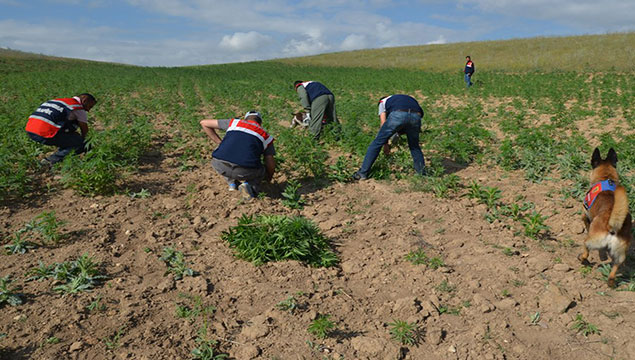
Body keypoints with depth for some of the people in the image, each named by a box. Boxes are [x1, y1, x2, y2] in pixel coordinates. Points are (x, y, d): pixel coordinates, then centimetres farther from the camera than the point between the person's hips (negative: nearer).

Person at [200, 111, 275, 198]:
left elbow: (204, 123, 30)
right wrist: (268, 179, 42)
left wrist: (220, 143, 29)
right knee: (260, 171, 31)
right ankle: (250, 185, 2)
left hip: (220, 166, 2)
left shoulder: (234, 122, 25)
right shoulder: (266, 136, 23)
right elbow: (270, 165, 22)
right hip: (245, 172, -2)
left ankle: (232, 182, 17)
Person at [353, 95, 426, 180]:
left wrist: (386, 144, 29)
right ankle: (422, 174, 25)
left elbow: (384, 124, 23)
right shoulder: (409, 99, 45)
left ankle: (362, 173, 8)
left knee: (377, 143, 8)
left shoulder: (383, 101, 34)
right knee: (414, 146, 26)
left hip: (398, 115, -3)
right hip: (416, 116, 4)